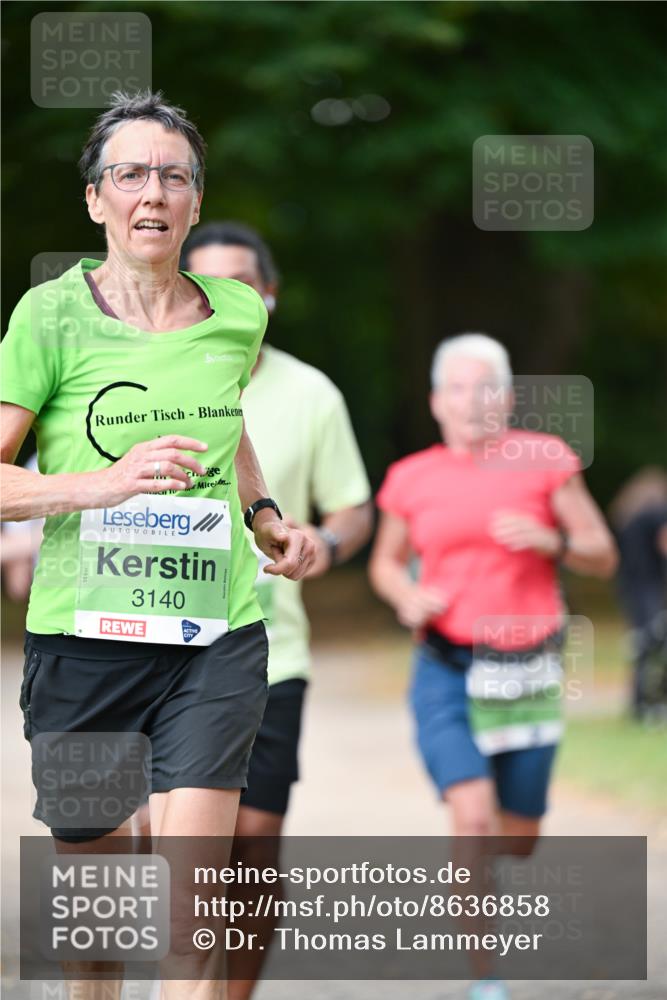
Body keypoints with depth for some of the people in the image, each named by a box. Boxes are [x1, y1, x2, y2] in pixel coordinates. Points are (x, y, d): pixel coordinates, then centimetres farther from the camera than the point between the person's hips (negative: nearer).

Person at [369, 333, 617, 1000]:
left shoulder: (544, 461, 0)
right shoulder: (411, 479, 3)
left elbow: (602, 557, 4)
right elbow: (385, 561, 18)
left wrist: (551, 543, -16)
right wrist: (406, 597, -4)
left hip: (525, 671, 1)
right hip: (446, 670, -1)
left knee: (517, 838, 9)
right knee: (473, 816, -20)